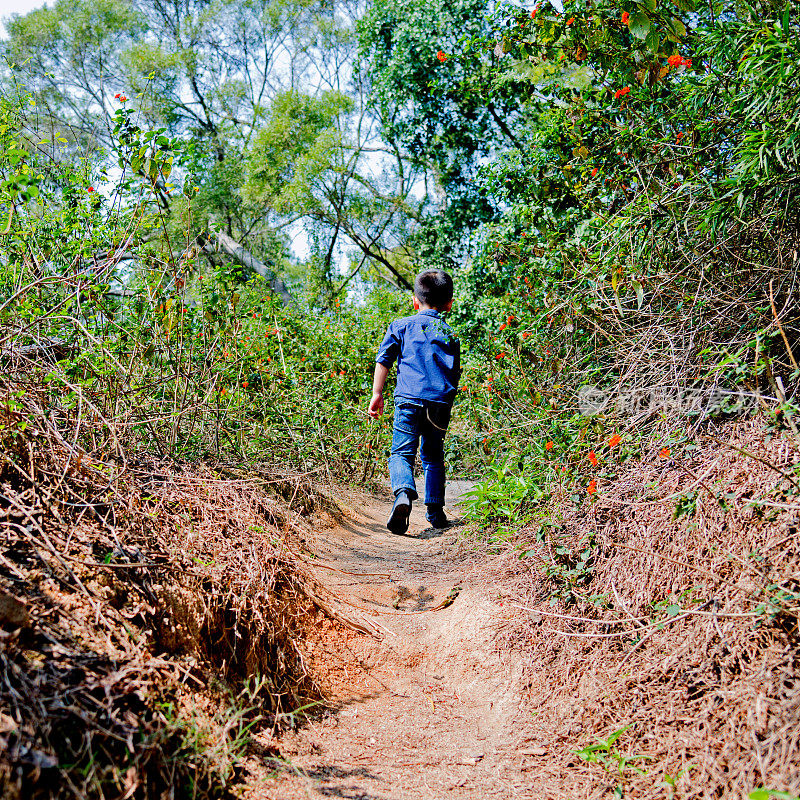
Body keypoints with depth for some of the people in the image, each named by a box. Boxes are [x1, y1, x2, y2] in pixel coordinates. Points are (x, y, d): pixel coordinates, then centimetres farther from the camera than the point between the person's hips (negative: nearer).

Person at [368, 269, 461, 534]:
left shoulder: (401, 326, 10)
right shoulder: (450, 334, 16)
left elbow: (384, 360, 6)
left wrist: (377, 394, 10)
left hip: (408, 399, -2)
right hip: (440, 403, 2)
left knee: (401, 453, -3)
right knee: (433, 457, 16)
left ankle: (403, 493, -32)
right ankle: (435, 511, 17)